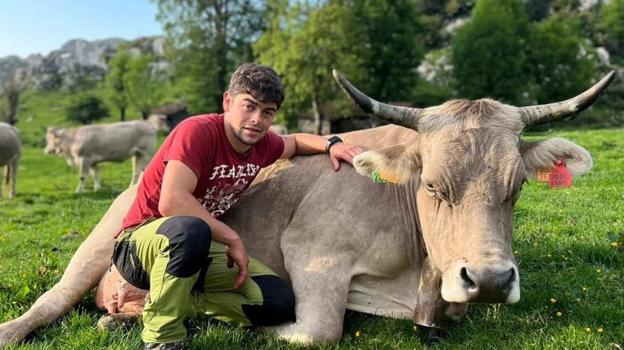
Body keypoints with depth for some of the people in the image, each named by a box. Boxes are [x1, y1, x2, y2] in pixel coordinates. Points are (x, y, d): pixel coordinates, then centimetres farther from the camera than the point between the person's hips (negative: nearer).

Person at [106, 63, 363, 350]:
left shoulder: (262, 144, -1)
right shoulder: (198, 131, -22)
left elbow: (295, 141, 23)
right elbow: (171, 202, -33)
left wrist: (330, 144, 2)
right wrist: (232, 238, -27)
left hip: (199, 250, 6)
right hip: (141, 242, -6)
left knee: (279, 303, -8)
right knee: (189, 229, -42)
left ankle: (172, 299, 1)